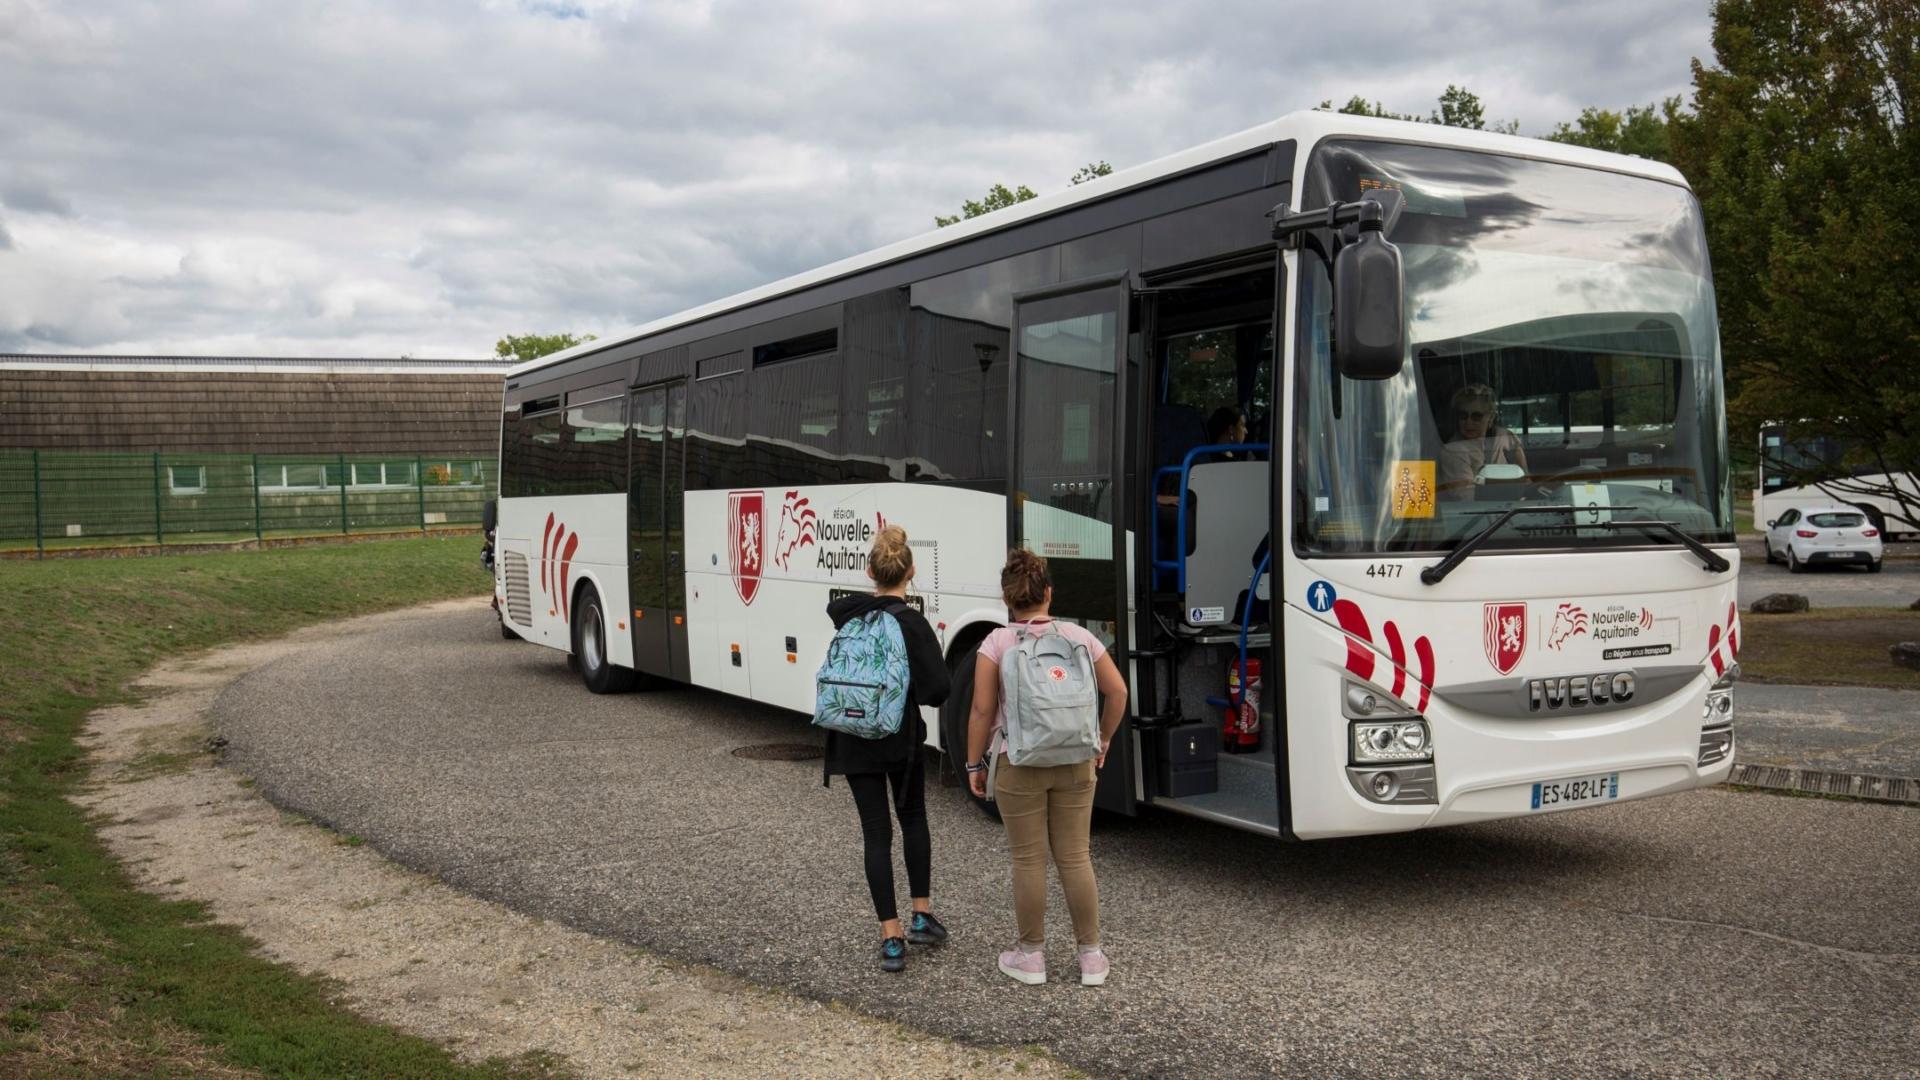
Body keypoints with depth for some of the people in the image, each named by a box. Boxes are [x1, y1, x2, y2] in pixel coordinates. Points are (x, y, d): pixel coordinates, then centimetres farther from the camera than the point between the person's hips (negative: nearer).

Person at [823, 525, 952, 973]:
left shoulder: (844, 613, -4)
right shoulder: (912, 623, -17)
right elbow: (936, 690, -19)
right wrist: (910, 687, -1)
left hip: (853, 740, 2)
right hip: (901, 739, -2)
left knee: (876, 831, 6)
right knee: (913, 819, 22)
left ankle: (891, 938, 3)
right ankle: (922, 917, 24)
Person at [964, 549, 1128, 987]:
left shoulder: (997, 643, -8)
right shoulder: (1080, 636, 1)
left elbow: (982, 711, -9)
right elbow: (1117, 691, 3)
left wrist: (974, 763, 1)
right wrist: (1103, 740, 16)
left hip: (1019, 767, -3)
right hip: (1076, 764, 3)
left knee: (1029, 860, 8)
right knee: (1075, 857, 12)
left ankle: (1032, 954, 19)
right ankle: (1091, 954, 18)